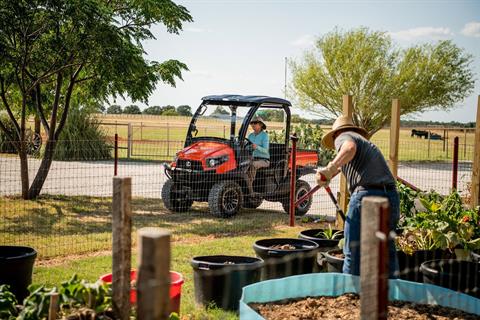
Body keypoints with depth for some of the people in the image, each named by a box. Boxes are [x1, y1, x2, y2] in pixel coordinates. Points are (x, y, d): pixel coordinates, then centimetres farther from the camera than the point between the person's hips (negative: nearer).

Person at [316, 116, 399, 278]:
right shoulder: (368, 144, 34)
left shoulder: (342, 137, 10)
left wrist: (331, 168, -24)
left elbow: (350, 147, -16)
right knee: (387, 252, 19)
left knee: (353, 253, 2)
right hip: (392, 197, 8)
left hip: (367, 195, -8)